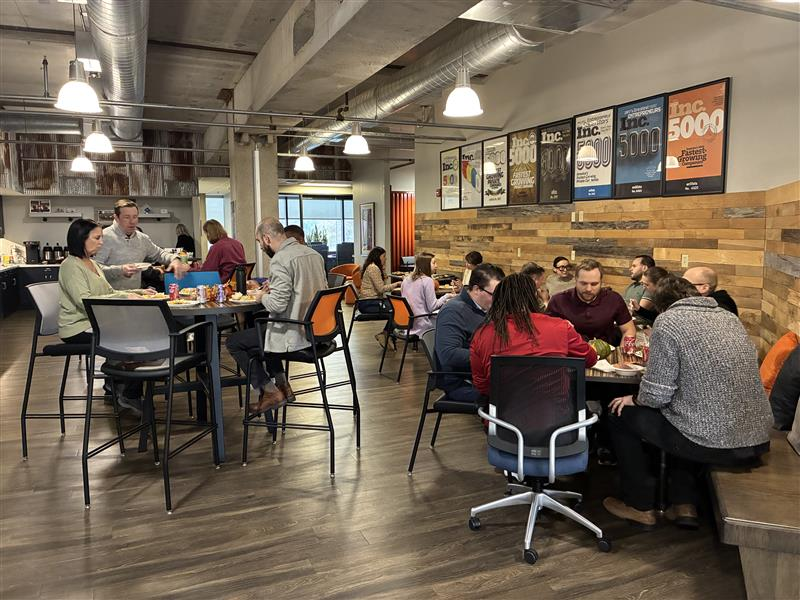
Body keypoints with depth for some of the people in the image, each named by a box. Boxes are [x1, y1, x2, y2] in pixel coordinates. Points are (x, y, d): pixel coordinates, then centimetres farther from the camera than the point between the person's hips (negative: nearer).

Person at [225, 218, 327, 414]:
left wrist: (262, 297, -2)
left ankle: (269, 391, 10)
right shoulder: (314, 254, 7)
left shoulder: (279, 260, -19)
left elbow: (278, 305, -25)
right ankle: (282, 385, 27)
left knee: (233, 342, 7)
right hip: (316, 329, 9)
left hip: (296, 335, -9)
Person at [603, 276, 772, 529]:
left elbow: (657, 395, -14)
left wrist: (635, 399, 7)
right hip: (759, 441, 8)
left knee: (621, 415, 11)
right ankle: (684, 504, 29)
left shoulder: (668, 321, -11)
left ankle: (640, 506, 21)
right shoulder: (729, 317, 11)